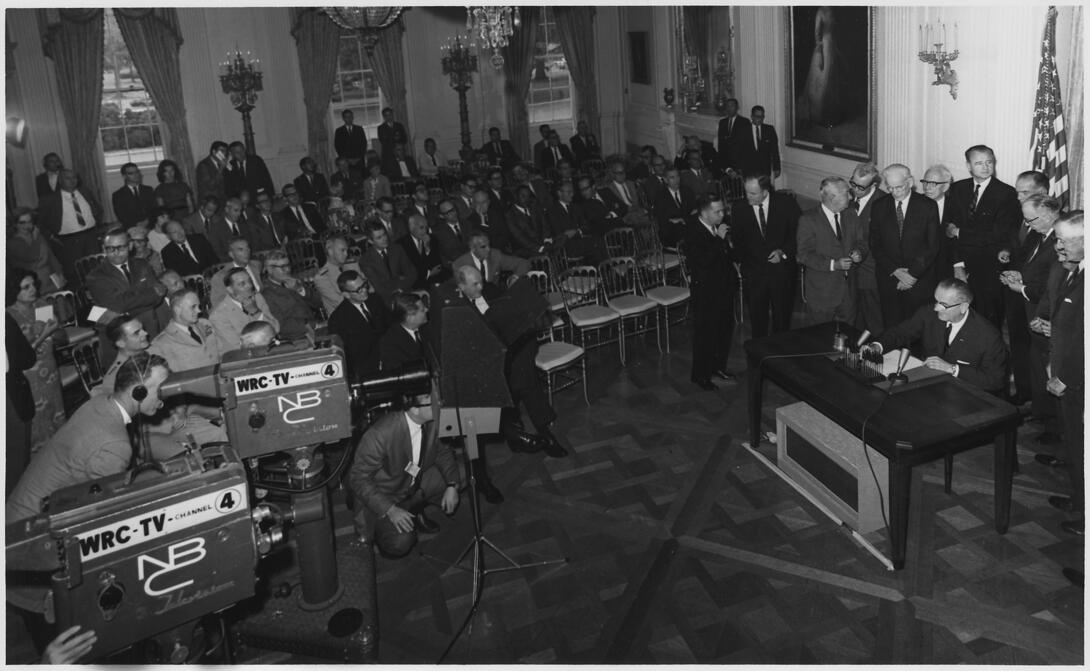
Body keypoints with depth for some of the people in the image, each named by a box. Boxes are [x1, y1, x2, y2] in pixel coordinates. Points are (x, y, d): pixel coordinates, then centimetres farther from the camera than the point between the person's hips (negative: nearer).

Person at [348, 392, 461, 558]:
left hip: (416, 484, 6)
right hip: (382, 496, -6)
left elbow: (442, 451, 4)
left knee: (458, 477, -9)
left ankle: (414, 512, 11)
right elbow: (357, 478, -25)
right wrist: (390, 510, -32)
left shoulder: (433, 421, -15)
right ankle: (380, 528, 8)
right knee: (399, 545, -27)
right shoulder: (380, 434, -33)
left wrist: (452, 485, -13)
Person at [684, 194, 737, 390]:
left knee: (726, 327, 18)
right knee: (705, 333, 2)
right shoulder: (693, 232, -20)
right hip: (706, 290, -7)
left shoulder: (719, 227, 1)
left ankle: (719, 366, 37)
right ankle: (701, 376, 18)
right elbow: (702, 261, -31)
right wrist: (719, 239, -28)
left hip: (725, 285, 7)